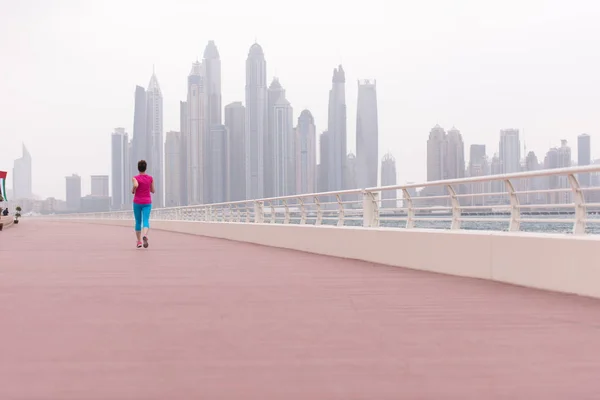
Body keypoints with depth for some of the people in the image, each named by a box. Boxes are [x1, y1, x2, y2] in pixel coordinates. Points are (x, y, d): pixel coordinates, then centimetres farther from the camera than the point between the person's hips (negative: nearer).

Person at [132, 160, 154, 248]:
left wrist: (133, 191, -7)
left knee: (138, 222, 15)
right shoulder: (150, 178, 1)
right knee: (146, 221, -11)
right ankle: (144, 236, -40)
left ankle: (139, 242, 18)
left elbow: (135, 185, -29)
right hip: (147, 203, 0)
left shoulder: (135, 178, -7)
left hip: (137, 202, 0)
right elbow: (153, 191, 9)